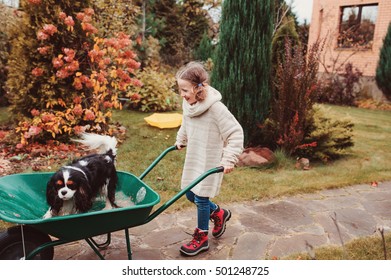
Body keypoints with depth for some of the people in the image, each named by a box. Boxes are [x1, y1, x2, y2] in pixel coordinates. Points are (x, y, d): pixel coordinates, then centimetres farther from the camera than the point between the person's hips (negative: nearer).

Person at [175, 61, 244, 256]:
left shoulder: (216, 108, -25)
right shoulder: (188, 103, -2)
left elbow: (236, 133, -22)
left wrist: (229, 159, -25)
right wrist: (180, 141, 30)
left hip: (210, 162, -7)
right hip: (193, 159, 7)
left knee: (201, 198, 2)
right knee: (190, 195, 15)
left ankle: (201, 238, 24)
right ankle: (219, 213, 42)